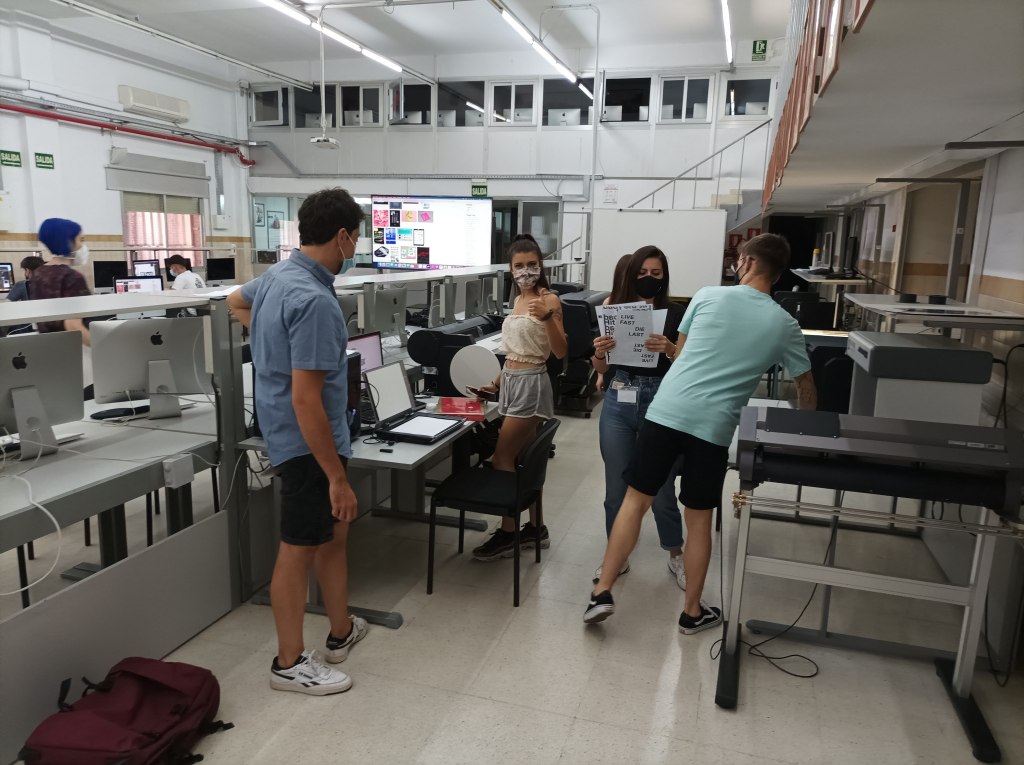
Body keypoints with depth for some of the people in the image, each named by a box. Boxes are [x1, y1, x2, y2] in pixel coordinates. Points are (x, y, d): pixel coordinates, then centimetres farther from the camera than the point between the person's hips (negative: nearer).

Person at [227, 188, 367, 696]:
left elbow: (236, 301, 28)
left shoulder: (278, 275, 4)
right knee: (299, 550, 5)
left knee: (334, 531, 21)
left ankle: (340, 631, 38)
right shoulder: (313, 299, -27)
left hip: (297, 439, 10)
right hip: (309, 444, -10)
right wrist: (337, 476, -24)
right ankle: (290, 663, 23)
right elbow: (305, 398, -29)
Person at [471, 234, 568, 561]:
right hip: (511, 382, 8)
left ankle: (507, 532, 6)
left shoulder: (549, 299, -11)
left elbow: (561, 352, -18)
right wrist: (497, 383, 19)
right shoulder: (517, 300, 13)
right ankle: (535, 528, 22)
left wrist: (547, 317, -31)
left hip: (531, 384, -8)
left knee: (501, 458, -5)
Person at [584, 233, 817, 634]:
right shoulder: (784, 325, 7)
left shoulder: (708, 296, 5)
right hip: (714, 426, 1)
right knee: (699, 519, 12)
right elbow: (806, 387, 19)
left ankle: (602, 592, 10)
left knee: (635, 500, 9)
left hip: (666, 412, 0)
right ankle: (692, 612, 26)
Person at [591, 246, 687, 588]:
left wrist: (669, 349, -24)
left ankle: (676, 556, 29)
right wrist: (599, 352, -14)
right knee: (616, 487, 9)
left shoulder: (676, 314, -2)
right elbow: (602, 368, 8)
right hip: (618, 404, 2)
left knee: (662, 488, 7)